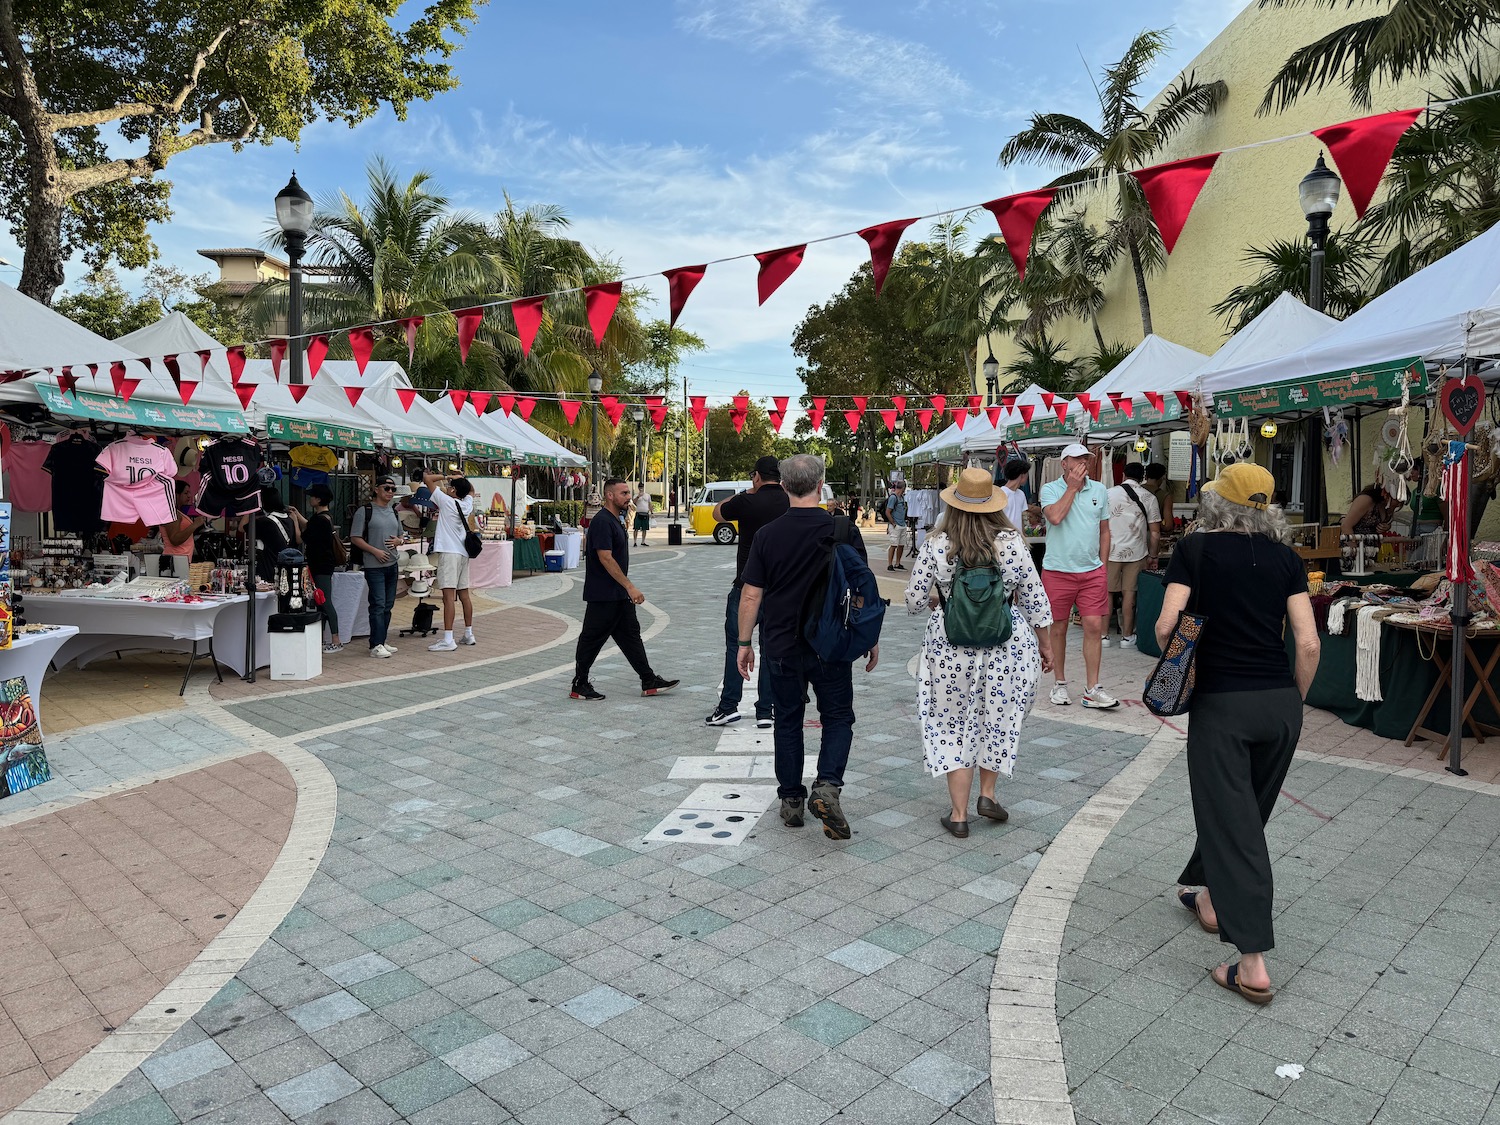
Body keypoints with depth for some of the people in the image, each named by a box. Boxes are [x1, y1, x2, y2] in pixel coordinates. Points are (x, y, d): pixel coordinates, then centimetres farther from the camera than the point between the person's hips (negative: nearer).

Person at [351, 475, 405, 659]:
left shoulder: (393, 511, 15)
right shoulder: (364, 511, -6)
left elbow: (401, 535, 23)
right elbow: (355, 538, -9)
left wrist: (399, 541, -1)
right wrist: (375, 551, -17)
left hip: (392, 564, 7)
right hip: (374, 566, -7)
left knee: (388, 605, 10)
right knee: (378, 605, -10)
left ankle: (382, 642, 19)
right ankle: (376, 646, -6)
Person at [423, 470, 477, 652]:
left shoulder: (446, 501, -8)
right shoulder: (467, 503, 9)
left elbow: (426, 477, -3)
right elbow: (471, 489, 33)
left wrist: (440, 476, 12)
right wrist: (462, 478, 22)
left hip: (449, 553, -8)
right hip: (463, 553, 8)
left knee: (449, 596, -13)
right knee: (464, 594, 14)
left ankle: (448, 640, -17)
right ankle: (469, 635, 21)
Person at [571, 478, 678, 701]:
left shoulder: (616, 521, 14)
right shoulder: (602, 522, -17)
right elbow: (605, 558, -24)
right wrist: (630, 586, -24)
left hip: (619, 595, 10)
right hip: (602, 596, -10)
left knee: (631, 635, 10)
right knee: (591, 640, 0)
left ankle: (649, 682, 14)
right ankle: (579, 687, 11)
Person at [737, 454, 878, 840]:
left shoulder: (767, 535, -5)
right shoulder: (845, 531, -7)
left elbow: (751, 596, -4)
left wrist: (744, 642, 7)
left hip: (781, 645, 1)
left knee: (788, 721, 14)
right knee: (838, 717, 13)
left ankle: (791, 801, 20)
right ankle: (827, 786, -8)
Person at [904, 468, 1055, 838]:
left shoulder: (936, 545, -9)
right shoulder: (1011, 542, -7)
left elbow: (914, 599, -4)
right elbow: (1035, 599, -1)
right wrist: (1045, 645, 12)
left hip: (949, 647, 0)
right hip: (1006, 644, 1)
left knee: (954, 725, 11)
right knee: (998, 717, 22)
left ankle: (958, 814, 16)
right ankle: (987, 793, 25)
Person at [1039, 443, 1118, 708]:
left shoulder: (1100, 490, 10)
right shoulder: (1050, 489, -1)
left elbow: (1104, 531, 15)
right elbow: (1055, 517, -21)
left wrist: (1102, 566, 10)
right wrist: (1072, 487, -12)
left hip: (1092, 572, 3)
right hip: (1057, 570, -3)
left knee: (1094, 626, -3)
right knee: (1058, 628, 6)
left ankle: (1092, 690, 3)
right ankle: (1060, 684, 20)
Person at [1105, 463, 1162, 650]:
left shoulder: (1108, 494, 0)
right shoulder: (1148, 498, 1)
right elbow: (1155, 532, -1)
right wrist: (1152, 556, 10)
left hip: (1110, 551, 0)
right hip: (1135, 552, 0)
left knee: (1107, 592, 8)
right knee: (1129, 594, 7)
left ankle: (1104, 635, 10)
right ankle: (1127, 636, 13)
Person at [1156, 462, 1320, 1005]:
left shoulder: (1194, 549, -4)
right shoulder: (1285, 557, 5)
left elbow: (1167, 626, -14)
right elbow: (1309, 644, -1)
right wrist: (1295, 701, 13)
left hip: (1221, 702, -4)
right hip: (1281, 704, 5)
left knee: (1230, 820, -2)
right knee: (1250, 811, 22)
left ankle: (1253, 964, -4)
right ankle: (1207, 890, 42)